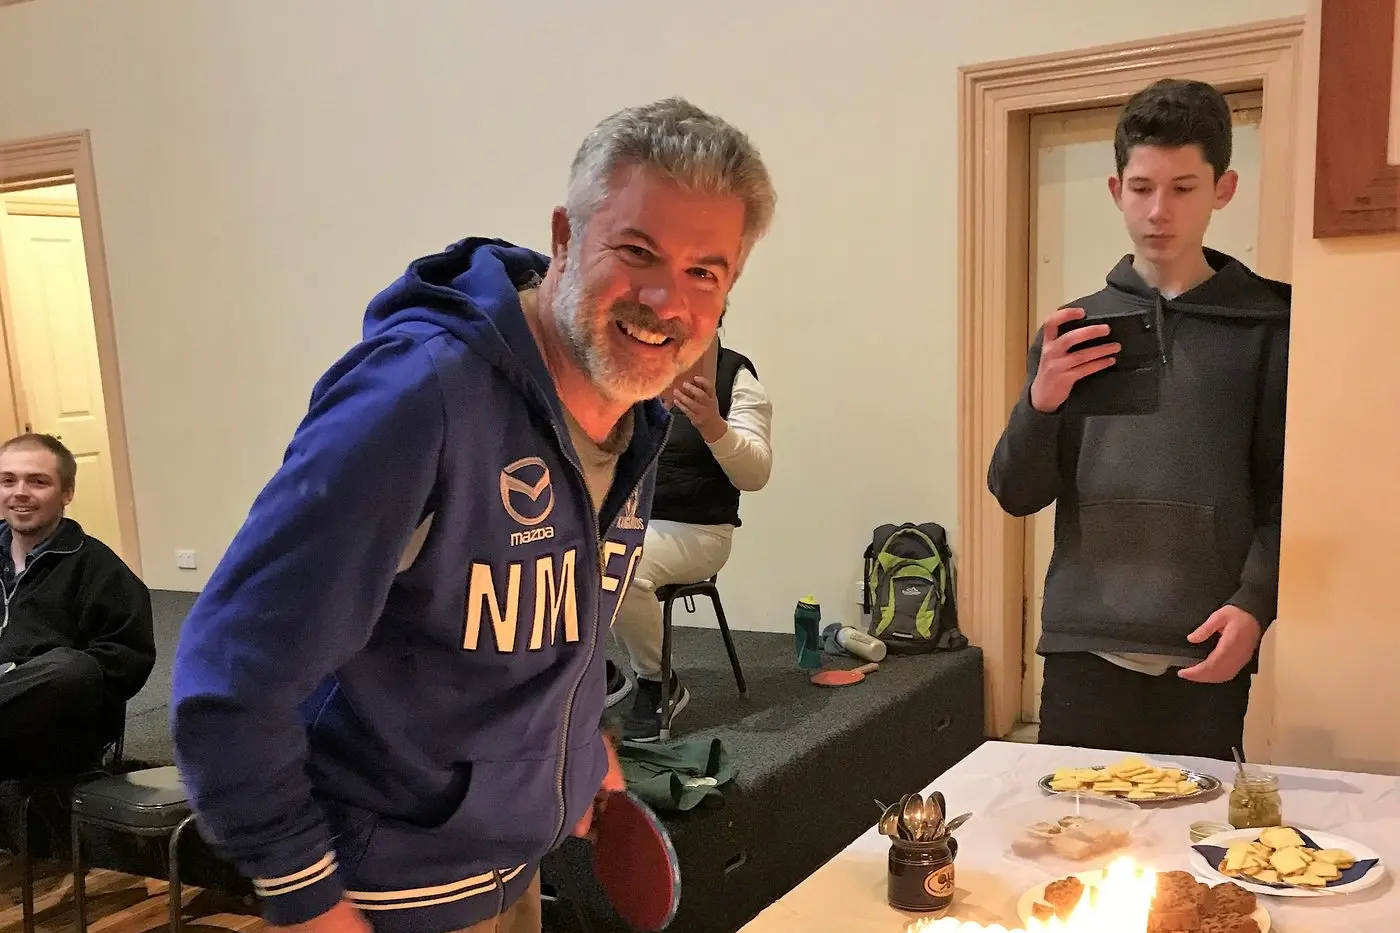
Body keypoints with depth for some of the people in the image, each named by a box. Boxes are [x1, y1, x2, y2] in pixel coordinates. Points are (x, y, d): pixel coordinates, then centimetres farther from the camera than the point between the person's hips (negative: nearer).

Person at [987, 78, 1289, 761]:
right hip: (1083, 648, 2)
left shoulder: (1264, 327, 2)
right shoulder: (1074, 327, 7)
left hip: (1204, 656, -1)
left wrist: (1254, 605, -14)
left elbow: (1285, 493, 0)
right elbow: (1017, 494, 3)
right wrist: (1042, 402, -14)